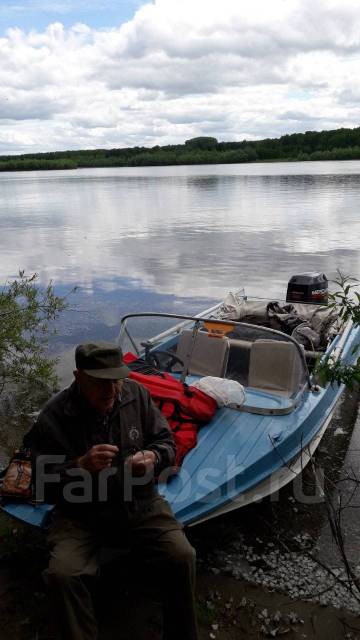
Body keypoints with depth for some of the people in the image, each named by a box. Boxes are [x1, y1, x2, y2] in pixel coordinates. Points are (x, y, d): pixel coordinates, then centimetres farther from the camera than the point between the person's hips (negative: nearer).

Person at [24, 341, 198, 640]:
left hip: (140, 504, 2)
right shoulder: (54, 416, -13)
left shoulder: (137, 394, -5)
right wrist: (81, 466, -28)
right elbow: (44, 485, -9)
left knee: (182, 557, -17)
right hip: (80, 512, -1)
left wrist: (154, 457, -18)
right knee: (63, 574, -25)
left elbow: (166, 441, 5)